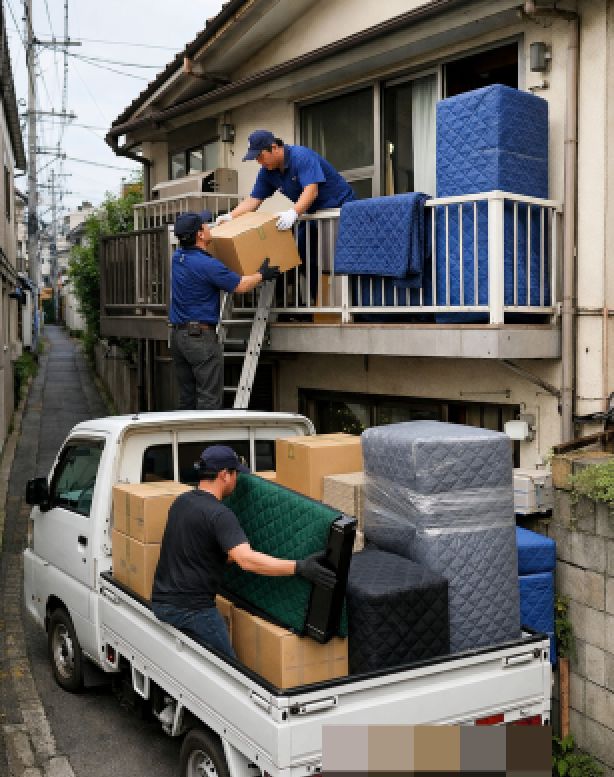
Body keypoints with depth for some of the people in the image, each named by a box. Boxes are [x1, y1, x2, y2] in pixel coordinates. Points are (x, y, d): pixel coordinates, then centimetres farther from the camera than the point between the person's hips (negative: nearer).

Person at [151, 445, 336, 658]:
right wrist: (299, 567, -33)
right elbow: (246, 560, -31)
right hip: (191, 608, -9)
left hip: (161, 602, 9)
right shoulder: (219, 514, -18)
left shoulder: (181, 502, 10)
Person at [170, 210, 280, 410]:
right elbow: (240, 286, -10)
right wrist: (262, 275, 8)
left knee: (186, 398, 13)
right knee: (209, 398, -4)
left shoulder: (177, 257, 8)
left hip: (177, 334, 9)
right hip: (201, 335, -8)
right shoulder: (207, 265, -17)